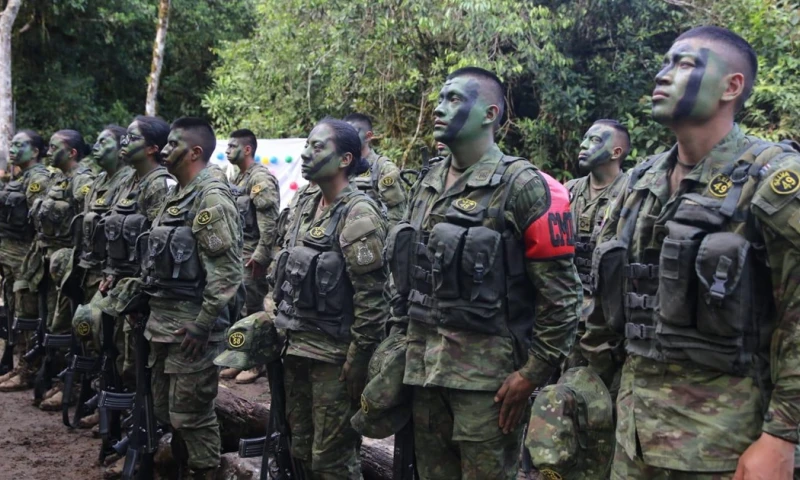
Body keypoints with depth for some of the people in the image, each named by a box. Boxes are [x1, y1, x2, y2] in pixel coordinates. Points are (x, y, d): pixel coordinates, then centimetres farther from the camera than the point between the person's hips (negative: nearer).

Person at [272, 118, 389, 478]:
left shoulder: (358, 214, -14)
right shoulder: (304, 208, 11)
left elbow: (371, 297, -18)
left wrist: (359, 360, -19)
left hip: (334, 354, -8)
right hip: (296, 348, 8)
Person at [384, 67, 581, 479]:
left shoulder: (523, 187, -9)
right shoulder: (426, 186, 12)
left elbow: (561, 294, -11)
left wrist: (532, 373, -13)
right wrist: (405, 344, 16)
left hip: (487, 373, -6)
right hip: (423, 367, 7)